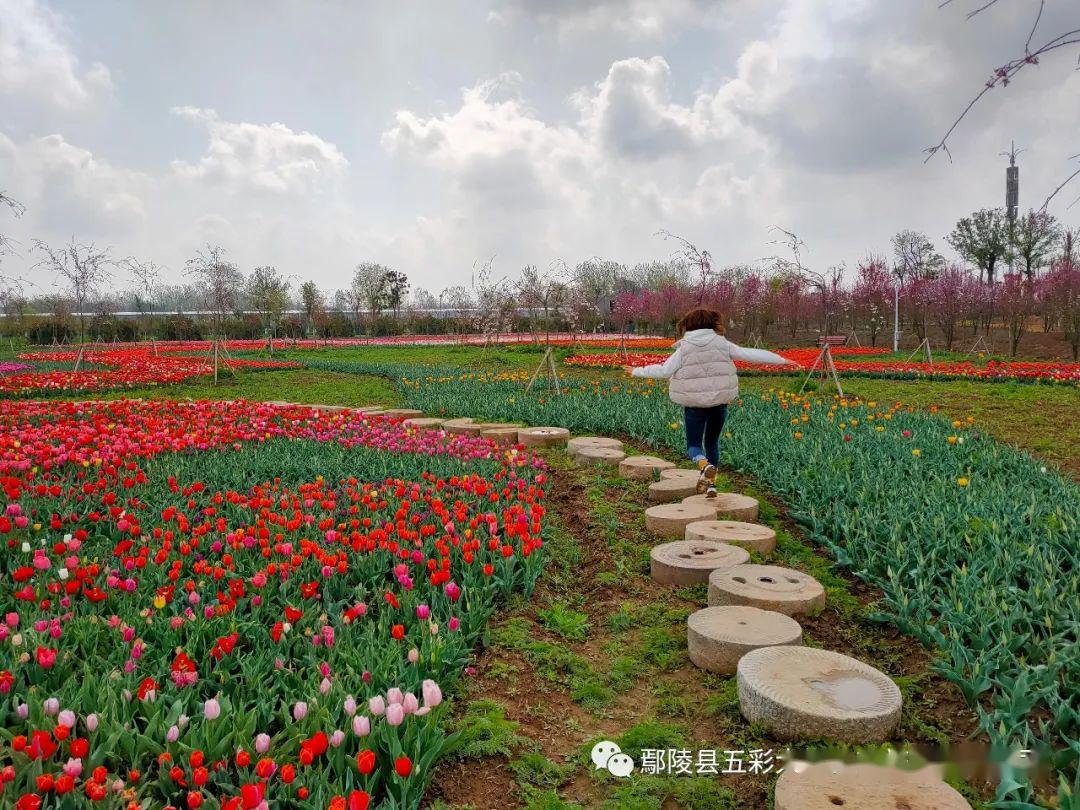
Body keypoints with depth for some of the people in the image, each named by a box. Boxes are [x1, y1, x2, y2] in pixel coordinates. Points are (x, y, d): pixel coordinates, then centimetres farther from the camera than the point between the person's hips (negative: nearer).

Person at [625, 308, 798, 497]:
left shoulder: (684, 348, -4)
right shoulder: (722, 343, 2)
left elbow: (664, 370, -8)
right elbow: (751, 354, 5)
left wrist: (637, 371, 5)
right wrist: (782, 360, 15)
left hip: (694, 403, -2)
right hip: (719, 401, 3)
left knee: (693, 444, 9)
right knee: (712, 442, 20)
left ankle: (705, 465, -24)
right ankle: (710, 484, 19)